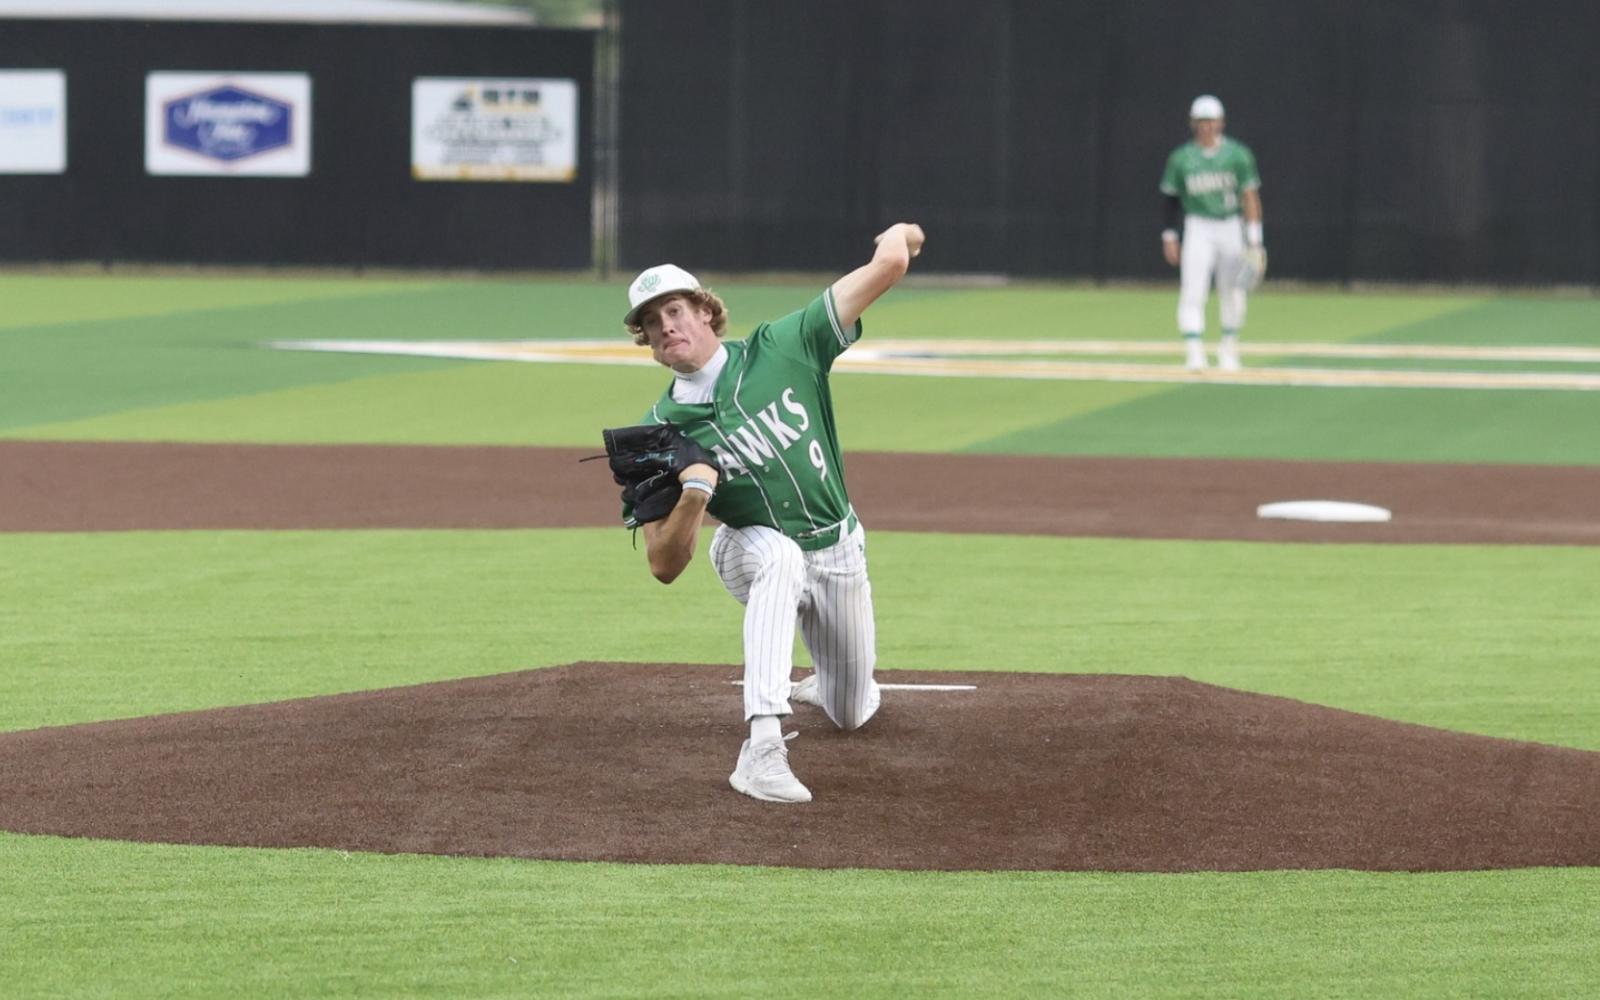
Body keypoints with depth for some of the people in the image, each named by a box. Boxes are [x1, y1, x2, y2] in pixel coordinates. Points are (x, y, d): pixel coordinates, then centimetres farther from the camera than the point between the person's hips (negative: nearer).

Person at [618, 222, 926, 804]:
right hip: (754, 554, -2)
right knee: (779, 554, -40)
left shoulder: (782, 348, -17)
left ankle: (822, 684, 54)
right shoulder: (662, 431, -15)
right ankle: (762, 749, -47)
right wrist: (693, 496, -36)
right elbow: (665, 567, -18)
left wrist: (898, 238, 3)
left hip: (838, 553, 2)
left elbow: (889, 265, -20)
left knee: (852, 715, 12)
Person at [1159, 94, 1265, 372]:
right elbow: (1172, 198, 8)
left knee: (1232, 294, 7)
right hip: (1198, 227, -1)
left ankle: (1228, 348, 24)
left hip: (1230, 227, 1)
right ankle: (1194, 351, -18)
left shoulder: (1238, 154, -2)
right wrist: (1169, 235, 4)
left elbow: (1250, 196, -4)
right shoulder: (1181, 158, 1)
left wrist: (1254, 239, -10)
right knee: (1192, 292, -13)